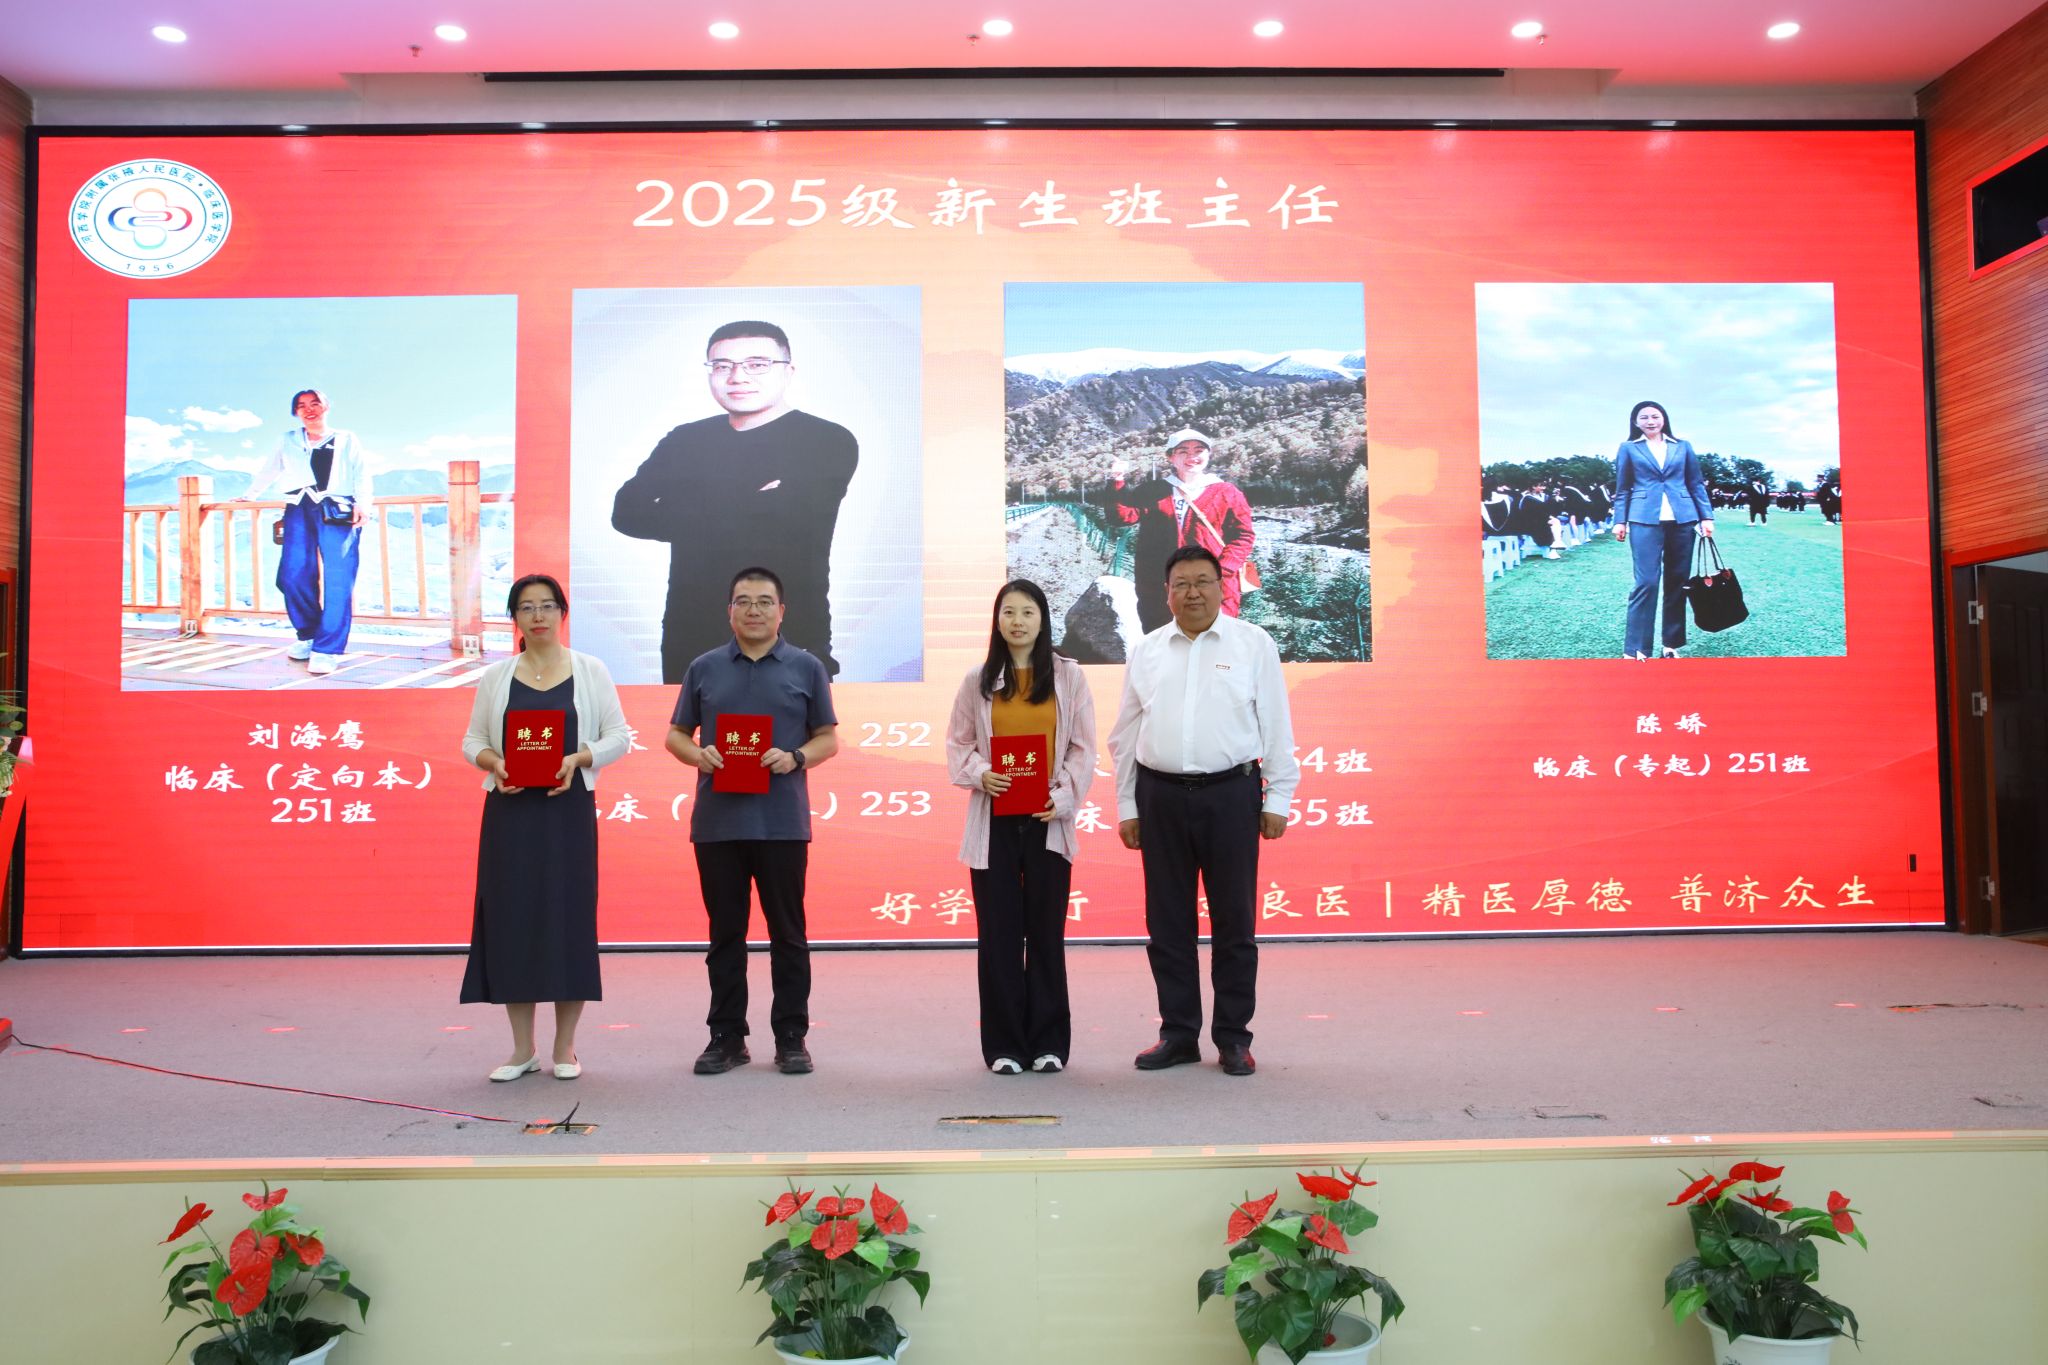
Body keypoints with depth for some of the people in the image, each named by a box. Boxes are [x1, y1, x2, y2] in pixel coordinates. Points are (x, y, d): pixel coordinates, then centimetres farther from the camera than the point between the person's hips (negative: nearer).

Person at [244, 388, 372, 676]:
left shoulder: (346, 440, 20)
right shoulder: (287, 442, 26)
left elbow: (361, 474, 9)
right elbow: (268, 472, 38)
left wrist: (362, 503, -7)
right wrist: (249, 496, 44)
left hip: (338, 511, -2)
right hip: (300, 510, 2)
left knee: (337, 580, -16)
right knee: (293, 576, -14)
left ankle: (327, 649, -17)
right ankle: (308, 636, 6)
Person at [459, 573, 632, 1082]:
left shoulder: (590, 671, 5)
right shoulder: (496, 677, 10)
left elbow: (617, 736, 3)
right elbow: (472, 740, 10)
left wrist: (578, 758, -14)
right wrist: (493, 763, -11)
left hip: (568, 808, -2)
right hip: (510, 809, 2)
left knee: (568, 918, -1)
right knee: (510, 918, 1)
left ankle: (565, 1048, 10)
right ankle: (522, 1048, 12)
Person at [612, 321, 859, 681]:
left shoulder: (830, 443, -7)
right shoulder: (685, 441, 9)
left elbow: (778, 523, -19)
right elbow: (627, 513, -3)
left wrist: (697, 512, -5)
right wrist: (749, 507, -11)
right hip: (689, 640, 5)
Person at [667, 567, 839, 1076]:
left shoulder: (806, 668, 7)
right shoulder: (703, 668, 10)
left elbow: (828, 739, 7)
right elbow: (677, 734, 13)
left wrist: (796, 757, -13)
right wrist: (698, 755, -9)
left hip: (782, 821, -1)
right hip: (717, 819, 2)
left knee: (787, 933, 3)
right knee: (725, 932, 7)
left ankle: (791, 1037, 12)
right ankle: (727, 1036, 17)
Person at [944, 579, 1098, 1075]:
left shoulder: (1068, 676, 5)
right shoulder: (977, 681, 6)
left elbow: (1083, 749, 3)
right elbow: (957, 745, 8)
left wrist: (1063, 796, -11)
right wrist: (980, 774, -12)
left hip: (1048, 821, 0)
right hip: (994, 821, 1)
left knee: (1047, 932, 4)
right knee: (998, 934, 3)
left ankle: (1048, 1043, 15)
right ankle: (1004, 1046, 12)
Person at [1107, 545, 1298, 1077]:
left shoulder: (1253, 644, 3)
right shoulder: (1146, 652, 10)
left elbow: (1275, 726, 3)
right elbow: (1125, 736, 12)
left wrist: (1279, 798, -1)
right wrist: (1126, 807, 9)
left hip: (1231, 794, -2)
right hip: (1161, 796, 3)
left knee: (1234, 921, 3)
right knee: (1167, 922, 7)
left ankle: (1233, 1038, 15)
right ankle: (1178, 1034, 18)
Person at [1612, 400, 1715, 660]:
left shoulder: (1683, 447, 14)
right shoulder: (1628, 449, 9)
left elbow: (1696, 485, 13)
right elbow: (1622, 490, 9)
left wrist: (1706, 516, 3)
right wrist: (1620, 521, -1)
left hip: (1682, 520, 3)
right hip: (1645, 521, -3)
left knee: (1677, 582, 4)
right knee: (1646, 583, -11)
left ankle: (1672, 644, 12)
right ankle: (1635, 648, -8)